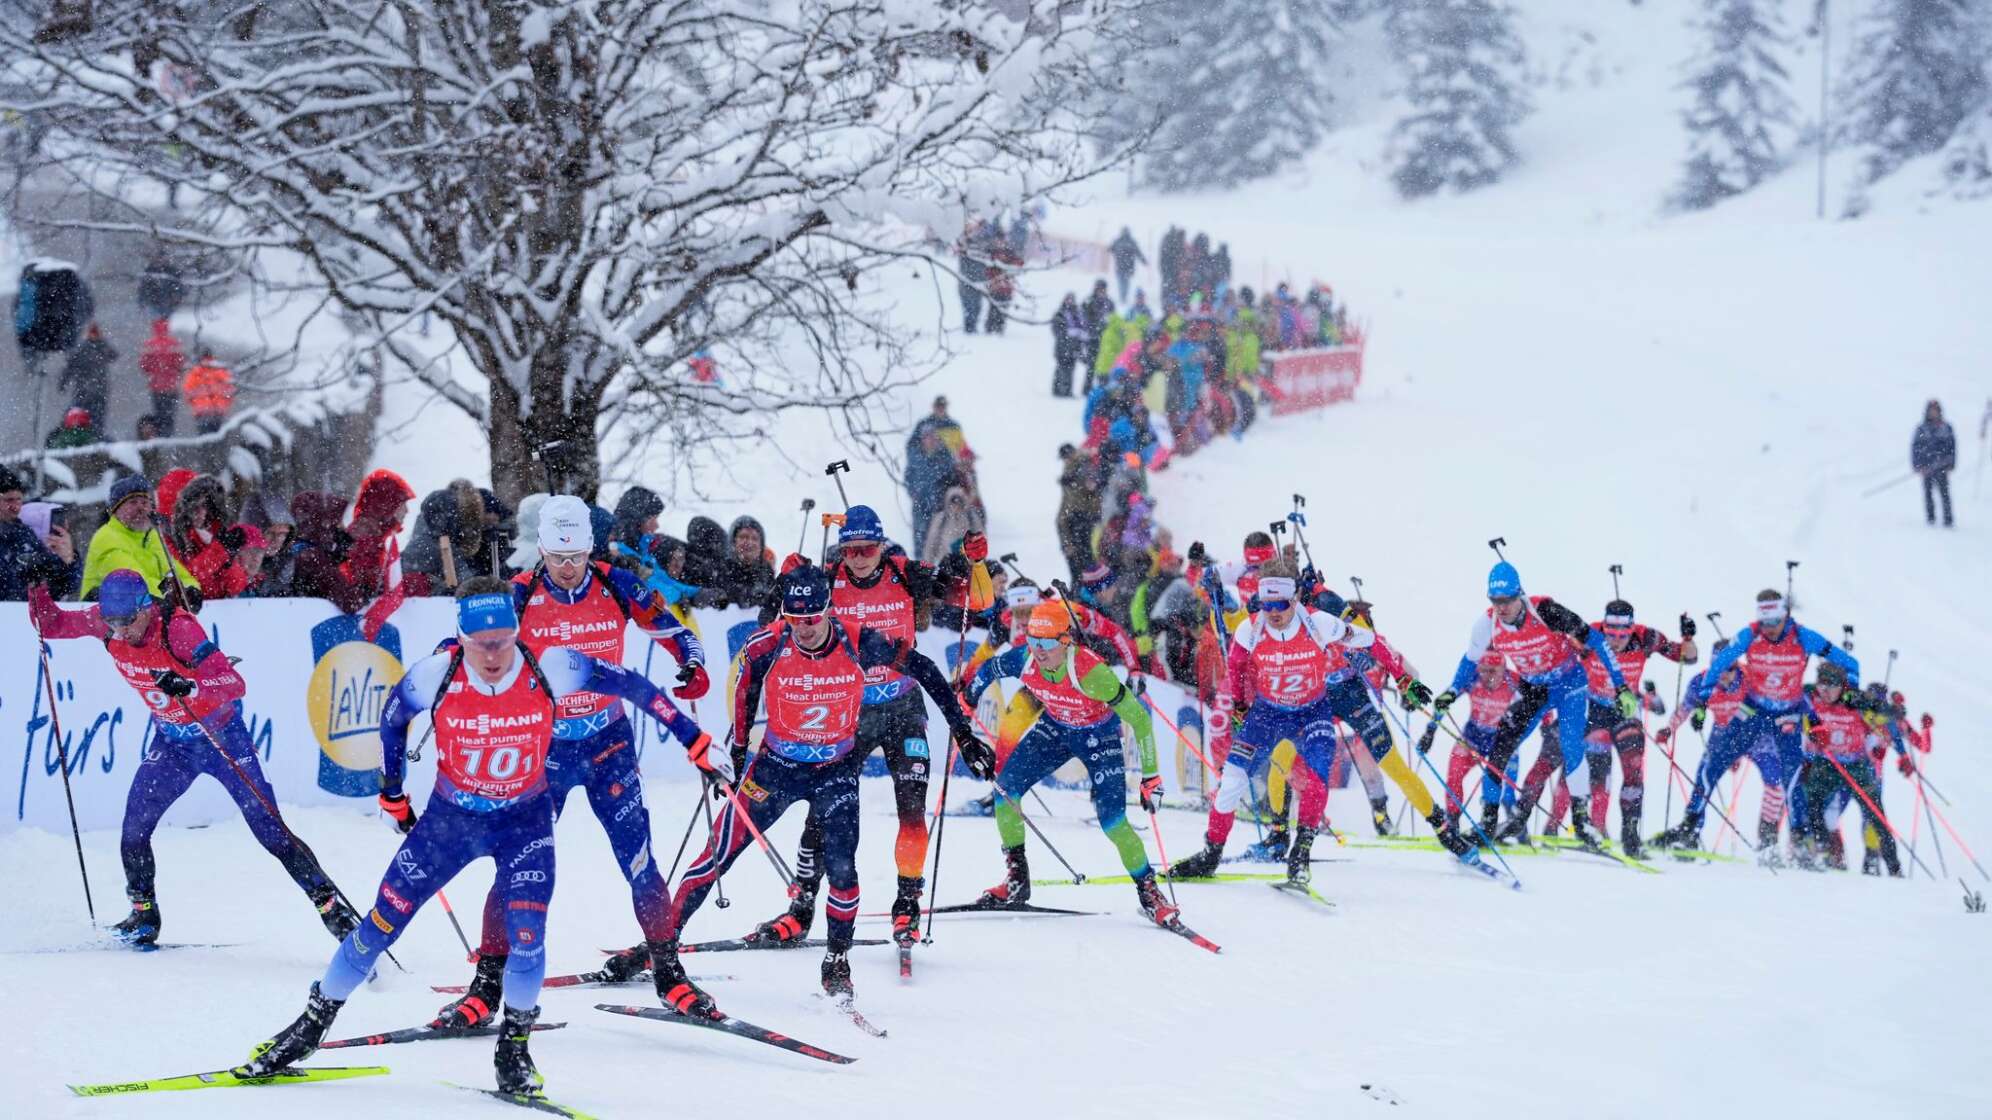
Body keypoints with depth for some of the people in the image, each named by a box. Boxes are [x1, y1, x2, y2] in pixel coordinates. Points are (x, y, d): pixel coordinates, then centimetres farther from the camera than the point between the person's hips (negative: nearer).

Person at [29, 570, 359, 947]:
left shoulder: (178, 627, -30)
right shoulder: (106, 621, -15)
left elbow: (235, 684, -36)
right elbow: (50, 624, -1)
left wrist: (190, 686, -54)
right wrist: (37, 591, -22)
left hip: (221, 735, -5)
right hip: (171, 741, 5)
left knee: (270, 831, -6)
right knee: (134, 829, -6)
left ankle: (329, 903, 3)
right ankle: (144, 915, 14)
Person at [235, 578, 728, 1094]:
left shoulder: (550, 669, -23)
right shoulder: (435, 674, -22)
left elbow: (631, 684, -11)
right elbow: (392, 719, 0)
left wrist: (696, 741, -8)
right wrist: (392, 796, 9)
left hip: (525, 819, -1)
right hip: (450, 816, 1)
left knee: (526, 936, -16)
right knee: (383, 920, 0)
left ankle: (514, 1045, 8)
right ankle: (311, 1025, 17)